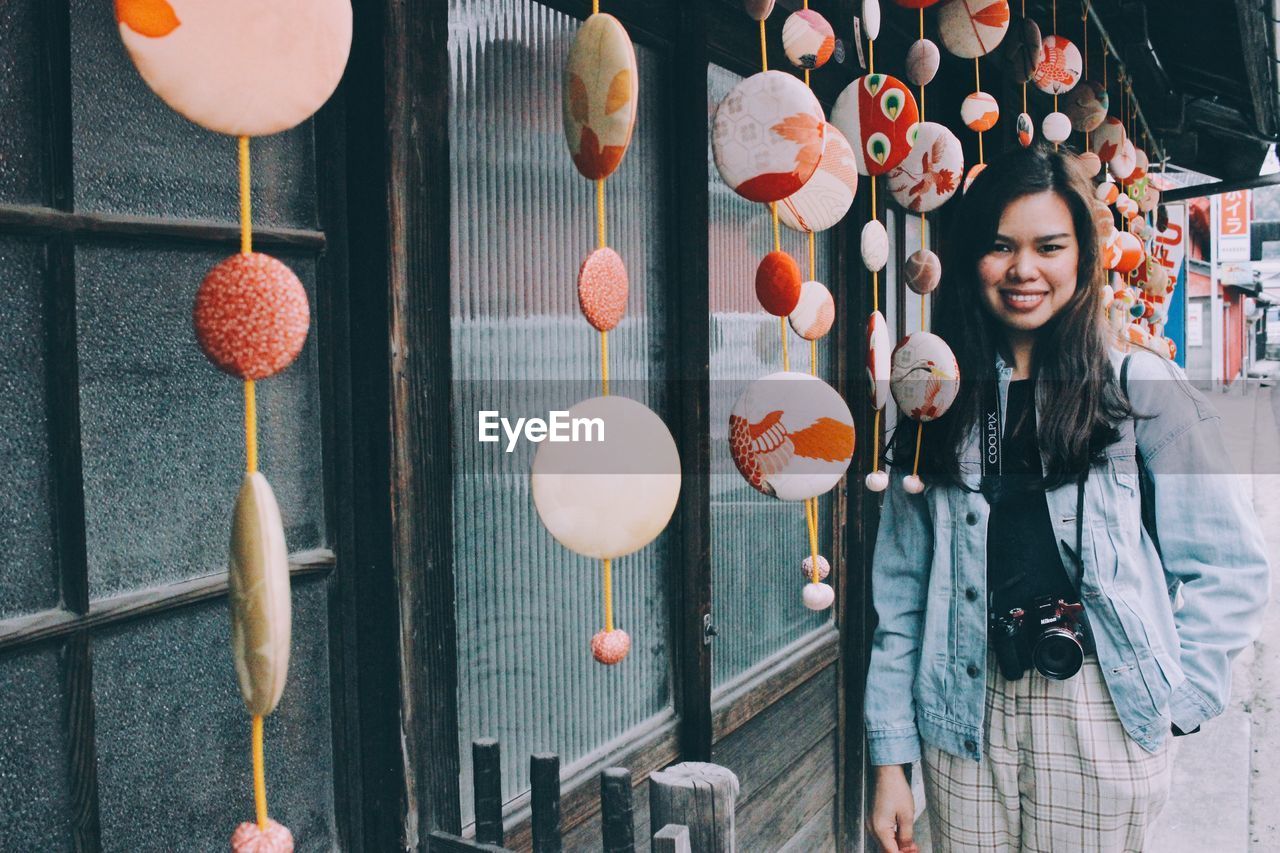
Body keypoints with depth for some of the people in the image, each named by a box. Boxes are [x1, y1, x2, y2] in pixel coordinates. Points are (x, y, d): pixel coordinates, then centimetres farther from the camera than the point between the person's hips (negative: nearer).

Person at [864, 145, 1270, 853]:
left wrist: (1174, 700, -4)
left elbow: (1231, 568, 2)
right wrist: (891, 758, 0)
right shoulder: (940, 401, 4)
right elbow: (901, 588, 2)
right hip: (966, 712, 2)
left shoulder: (1140, 388, -1)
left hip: (1102, 714, -1)